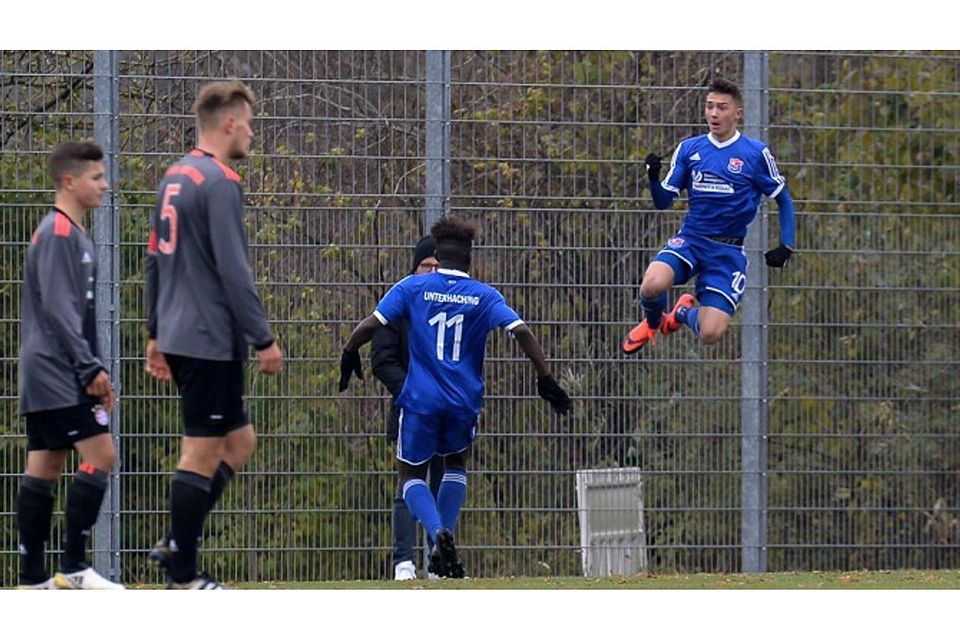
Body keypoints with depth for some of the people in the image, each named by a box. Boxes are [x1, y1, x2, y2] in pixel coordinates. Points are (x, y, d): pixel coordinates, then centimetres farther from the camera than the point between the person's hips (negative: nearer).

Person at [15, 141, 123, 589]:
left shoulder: (72, 234, 20)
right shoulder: (58, 233, -12)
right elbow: (57, 308, -19)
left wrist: (94, 374, 23)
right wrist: (91, 367, -20)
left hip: (44, 373, 10)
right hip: (57, 372, -10)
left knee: (44, 467, 7)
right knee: (101, 455, -12)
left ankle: (33, 576, 6)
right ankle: (73, 566, -12)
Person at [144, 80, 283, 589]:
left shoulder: (174, 177, 14)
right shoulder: (219, 182, -15)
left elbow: (155, 261, 20)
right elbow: (233, 270, -19)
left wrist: (157, 333, 25)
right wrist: (264, 339, -14)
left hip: (178, 334, 9)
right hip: (211, 341, -9)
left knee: (239, 442, 17)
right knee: (202, 454, -3)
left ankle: (176, 544, 12)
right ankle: (182, 575, 1)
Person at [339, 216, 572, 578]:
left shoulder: (413, 287, 0)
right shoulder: (484, 296, 2)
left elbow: (371, 325, -7)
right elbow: (521, 332, -7)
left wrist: (349, 353, 9)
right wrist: (545, 379, -2)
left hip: (420, 399, -2)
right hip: (465, 401, 2)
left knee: (412, 474, 12)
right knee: (455, 464, 27)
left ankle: (437, 533, -17)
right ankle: (445, 544, 12)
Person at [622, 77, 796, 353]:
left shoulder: (756, 154, -2)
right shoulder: (688, 149, 5)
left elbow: (783, 199, 8)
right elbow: (663, 201, 7)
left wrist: (786, 247, -1)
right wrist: (654, 178, -14)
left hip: (729, 251, -1)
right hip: (690, 240, 1)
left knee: (710, 333, -16)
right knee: (653, 284, -32)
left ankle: (685, 313, 25)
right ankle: (651, 322, 7)